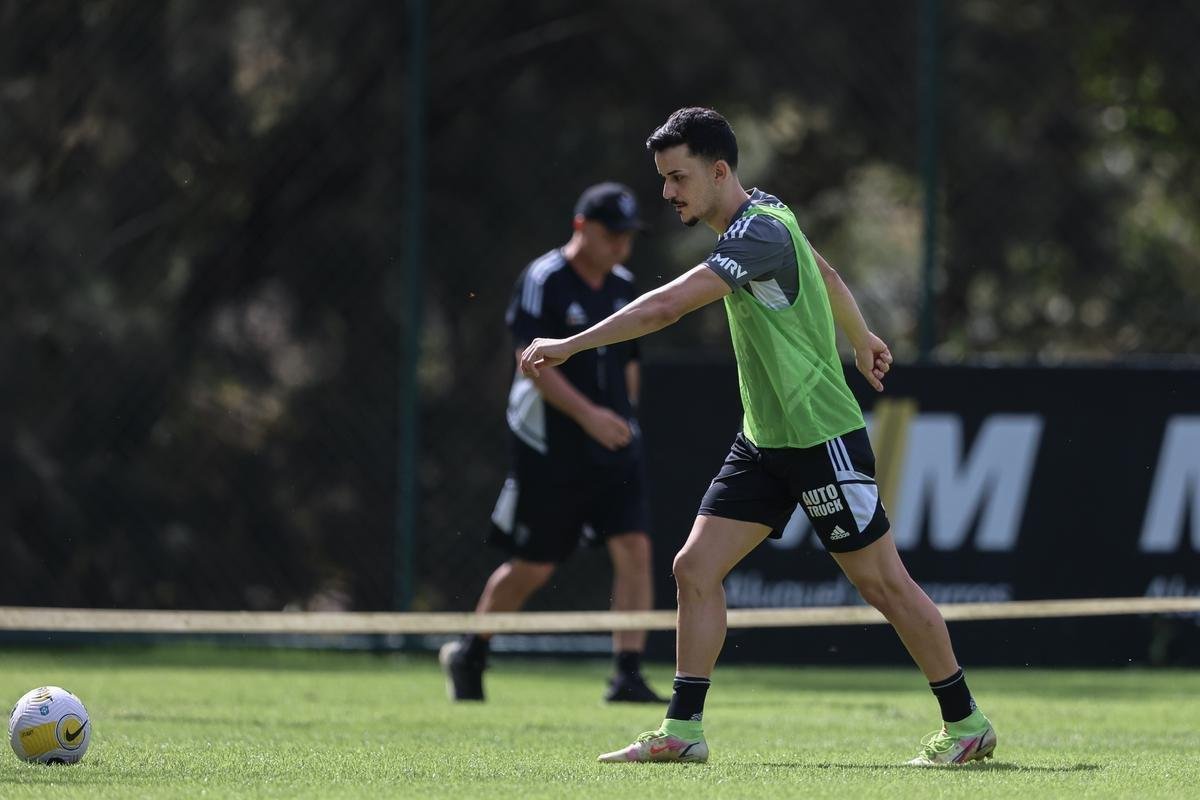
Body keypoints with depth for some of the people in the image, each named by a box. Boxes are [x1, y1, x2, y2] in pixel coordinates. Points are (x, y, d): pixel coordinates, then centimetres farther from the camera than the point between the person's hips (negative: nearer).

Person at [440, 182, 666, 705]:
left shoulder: (622, 286, 10)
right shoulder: (543, 281, -11)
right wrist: (587, 414, -27)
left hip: (612, 446, 6)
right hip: (549, 449, -6)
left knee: (634, 548, -10)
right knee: (532, 568, 3)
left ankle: (628, 676, -11)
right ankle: (468, 656, 26)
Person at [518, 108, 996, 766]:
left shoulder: (761, 233, -23)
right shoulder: (759, 215, 7)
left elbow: (667, 306, -32)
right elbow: (825, 273, 25)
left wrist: (569, 346, -30)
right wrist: (861, 338, 41)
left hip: (823, 439, -9)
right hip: (763, 441, 9)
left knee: (884, 584, 0)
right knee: (695, 569, -1)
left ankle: (966, 723, 12)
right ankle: (682, 732, 1)